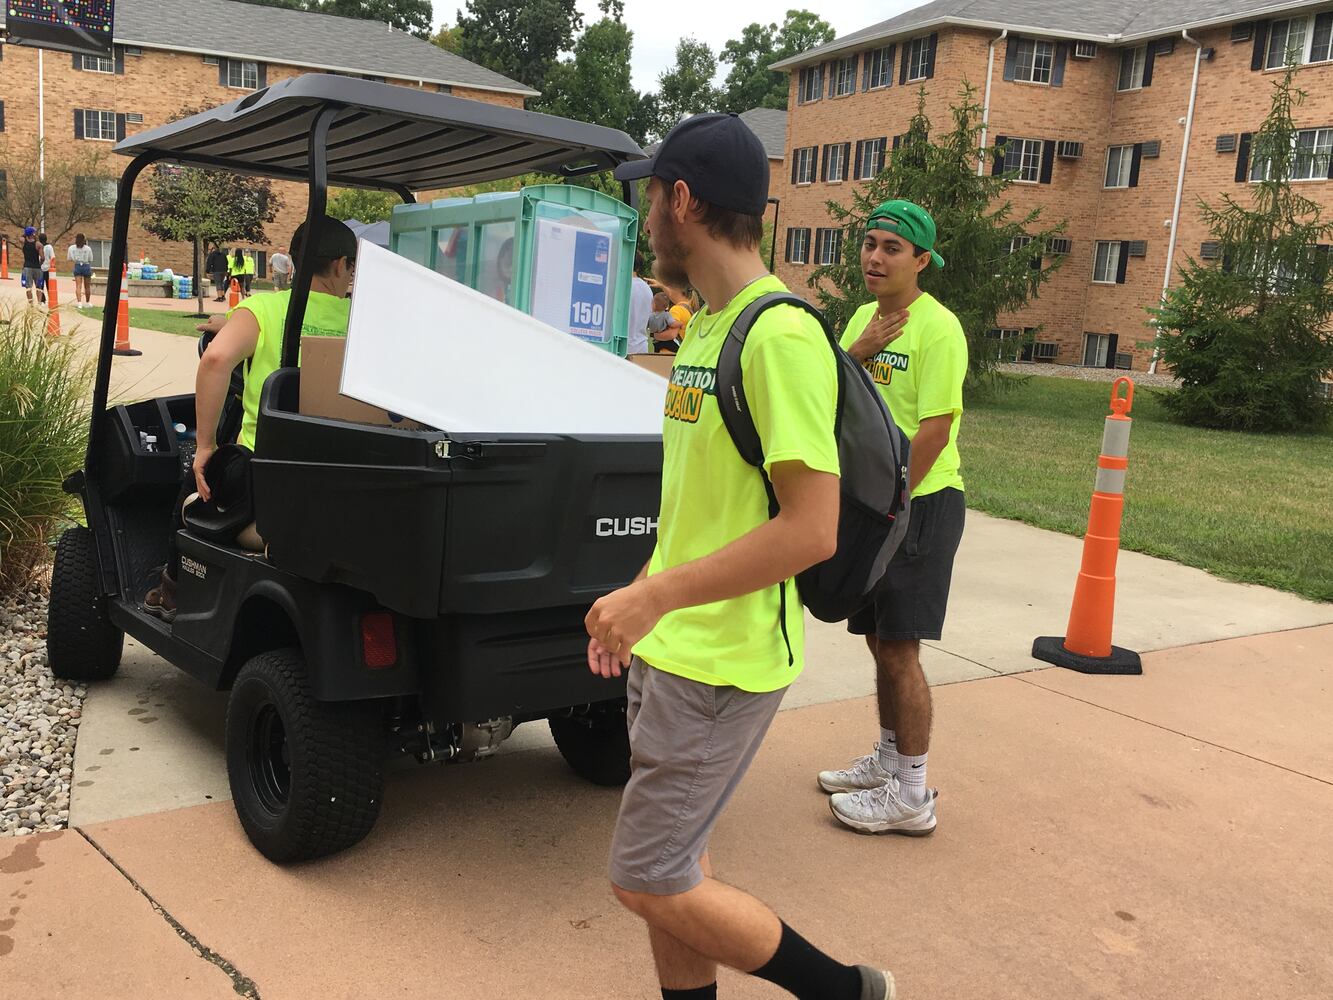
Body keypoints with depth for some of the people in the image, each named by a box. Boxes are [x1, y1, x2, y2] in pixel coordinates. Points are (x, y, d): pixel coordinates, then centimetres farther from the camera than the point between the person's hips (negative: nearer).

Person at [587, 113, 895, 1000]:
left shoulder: (780, 336, -20)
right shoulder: (704, 329, 10)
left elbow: (811, 529, -24)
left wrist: (658, 595, -23)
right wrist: (638, 601, 14)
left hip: (724, 662, -9)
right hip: (669, 648, 9)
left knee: (648, 879, 0)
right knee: (672, 861, 16)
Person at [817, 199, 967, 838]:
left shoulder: (937, 328, -15)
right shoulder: (865, 316, 11)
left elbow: (935, 430, -20)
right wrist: (860, 350, -11)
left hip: (920, 504, -8)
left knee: (899, 649, -4)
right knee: (879, 640, 16)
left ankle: (911, 795, 7)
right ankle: (887, 761, 32)